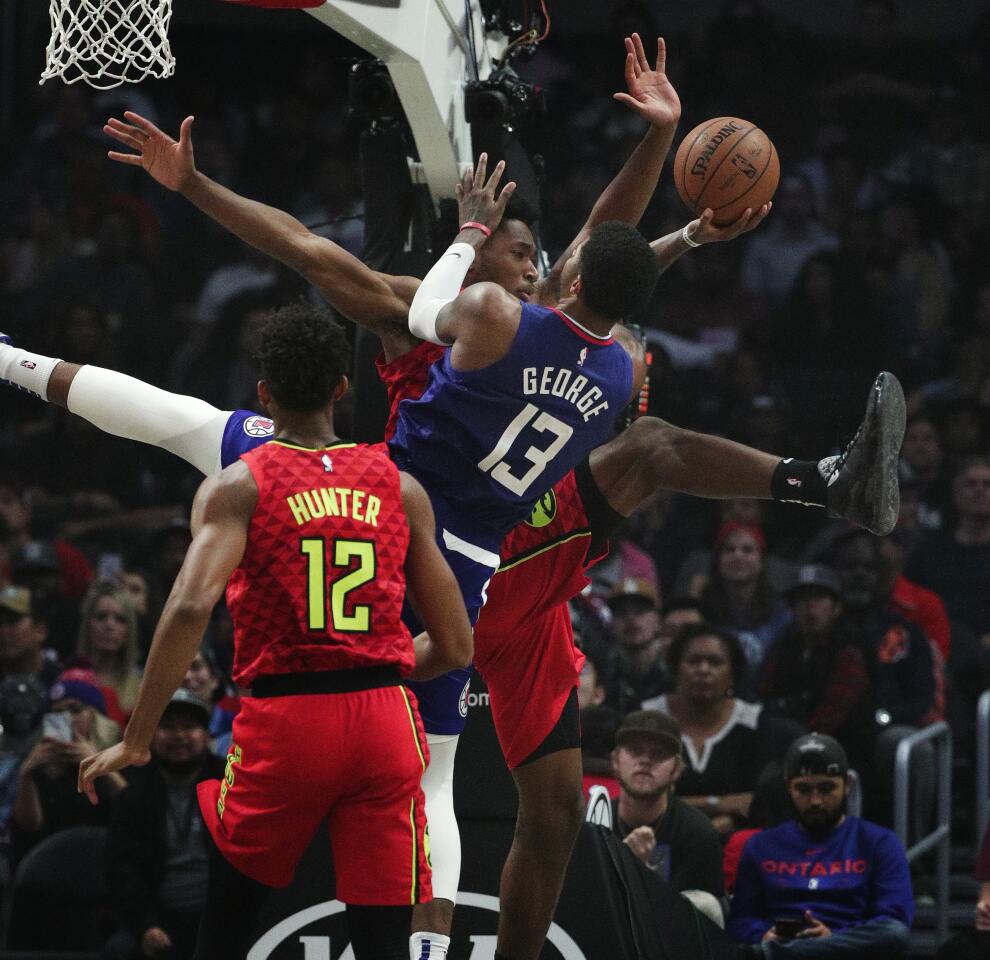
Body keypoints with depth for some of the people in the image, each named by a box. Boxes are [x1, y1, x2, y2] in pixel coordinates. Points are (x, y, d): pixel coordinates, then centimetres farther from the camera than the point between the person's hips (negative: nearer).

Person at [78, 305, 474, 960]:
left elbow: (190, 608, -17)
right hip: (386, 720, 2)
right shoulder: (400, 488, 9)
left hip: (284, 720, -2)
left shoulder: (236, 488, 0)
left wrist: (136, 740, -12)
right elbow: (455, 648, 11)